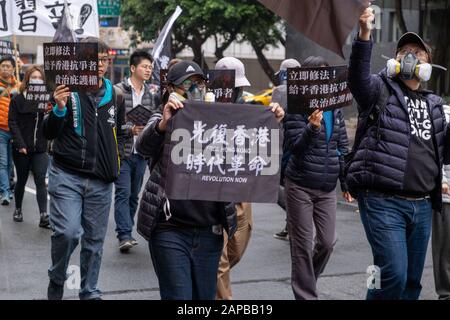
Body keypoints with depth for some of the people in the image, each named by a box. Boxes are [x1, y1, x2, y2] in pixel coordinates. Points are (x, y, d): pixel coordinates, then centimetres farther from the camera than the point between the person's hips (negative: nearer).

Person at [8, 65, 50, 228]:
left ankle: (44, 216, -11)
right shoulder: (17, 100, 0)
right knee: (22, 180, 12)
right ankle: (18, 209, 32)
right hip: (22, 148, -1)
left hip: (40, 149, 1)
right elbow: (12, 123, -5)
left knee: (41, 181, -7)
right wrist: (20, 144, -14)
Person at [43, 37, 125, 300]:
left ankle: (90, 292, 24)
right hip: (67, 175, -4)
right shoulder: (67, 90, -3)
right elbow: (49, 134, -4)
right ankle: (57, 281, 9)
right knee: (68, 232, -18)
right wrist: (59, 109, -22)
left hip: (102, 180, 4)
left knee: (95, 240, 9)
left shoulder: (115, 96, 10)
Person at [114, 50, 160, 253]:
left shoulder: (150, 94, 11)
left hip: (141, 153, 6)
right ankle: (124, 236, -11)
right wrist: (130, 130, -24)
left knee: (134, 195, 12)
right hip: (122, 152, -6)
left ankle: (126, 233, 22)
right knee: (123, 193, -9)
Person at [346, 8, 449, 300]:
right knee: (394, 275, -16)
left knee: (412, 281, 11)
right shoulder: (381, 90, 2)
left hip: (422, 207, 6)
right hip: (384, 202, -6)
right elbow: (358, 78, -20)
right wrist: (365, 34, -34)